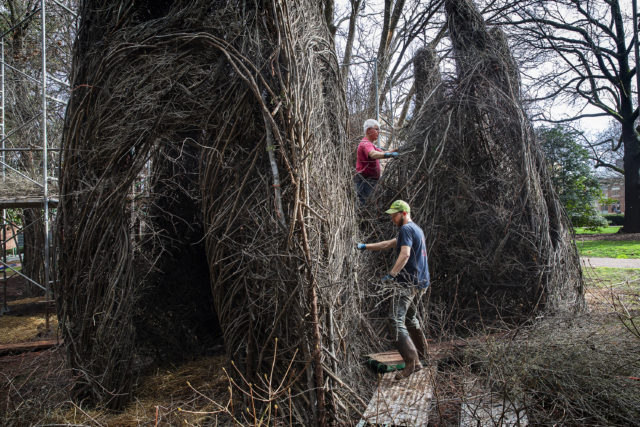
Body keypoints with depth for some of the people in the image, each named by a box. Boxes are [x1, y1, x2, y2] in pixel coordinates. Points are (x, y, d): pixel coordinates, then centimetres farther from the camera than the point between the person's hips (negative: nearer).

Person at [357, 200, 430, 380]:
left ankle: (411, 361, -20)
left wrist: (391, 275, -29)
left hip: (408, 282, -11)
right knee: (409, 316, 24)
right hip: (421, 282, 11)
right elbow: (388, 244, 25)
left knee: (396, 319, -15)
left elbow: (405, 254, -25)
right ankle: (420, 353, 37)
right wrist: (365, 246, 23)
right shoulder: (417, 229, 21)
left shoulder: (406, 229, -10)